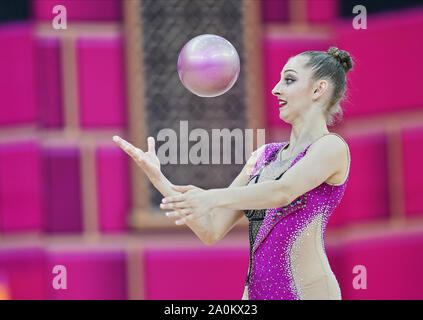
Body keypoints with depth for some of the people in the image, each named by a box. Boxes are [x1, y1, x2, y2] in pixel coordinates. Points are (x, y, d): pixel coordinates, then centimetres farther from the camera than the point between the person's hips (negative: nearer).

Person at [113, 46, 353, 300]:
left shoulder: (332, 146, -4)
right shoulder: (262, 157, 17)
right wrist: (157, 178, 0)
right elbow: (212, 231, 11)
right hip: (255, 293, 6)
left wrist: (213, 198, -37)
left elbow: (283, 192, -23)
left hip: (308, 291, -6)